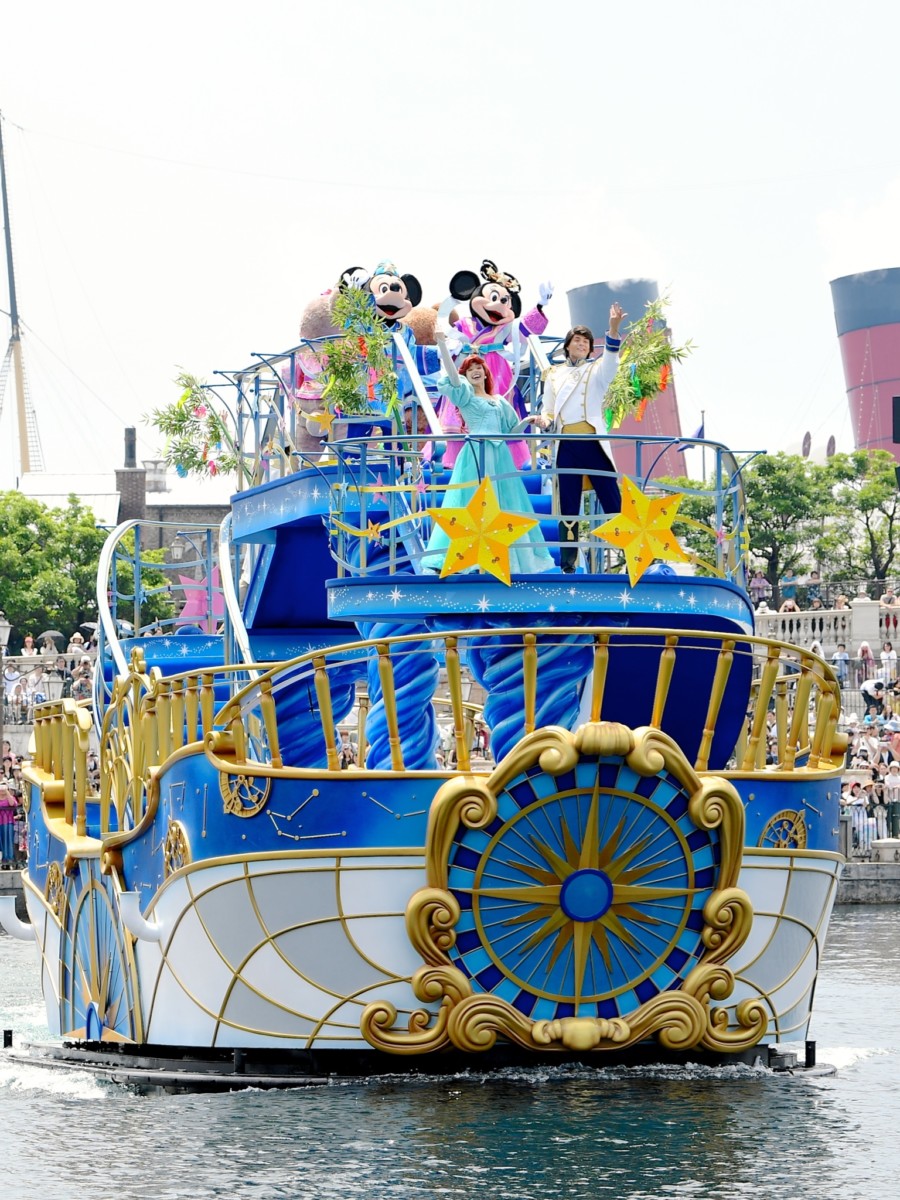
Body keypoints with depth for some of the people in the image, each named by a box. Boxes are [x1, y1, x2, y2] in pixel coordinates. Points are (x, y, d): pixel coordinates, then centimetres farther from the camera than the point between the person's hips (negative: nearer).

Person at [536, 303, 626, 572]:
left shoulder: (596, 370, 9)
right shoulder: (554, 374, 15)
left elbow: (610, 359, -14)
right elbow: (549, 410, 16)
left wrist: (613, 330, -31)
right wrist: (544, 419, -9)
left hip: (593, 443, -2)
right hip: (567, 446, 2)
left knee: (611, 499, -6)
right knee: (568, 506, 4)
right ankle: (567, 563, 7)